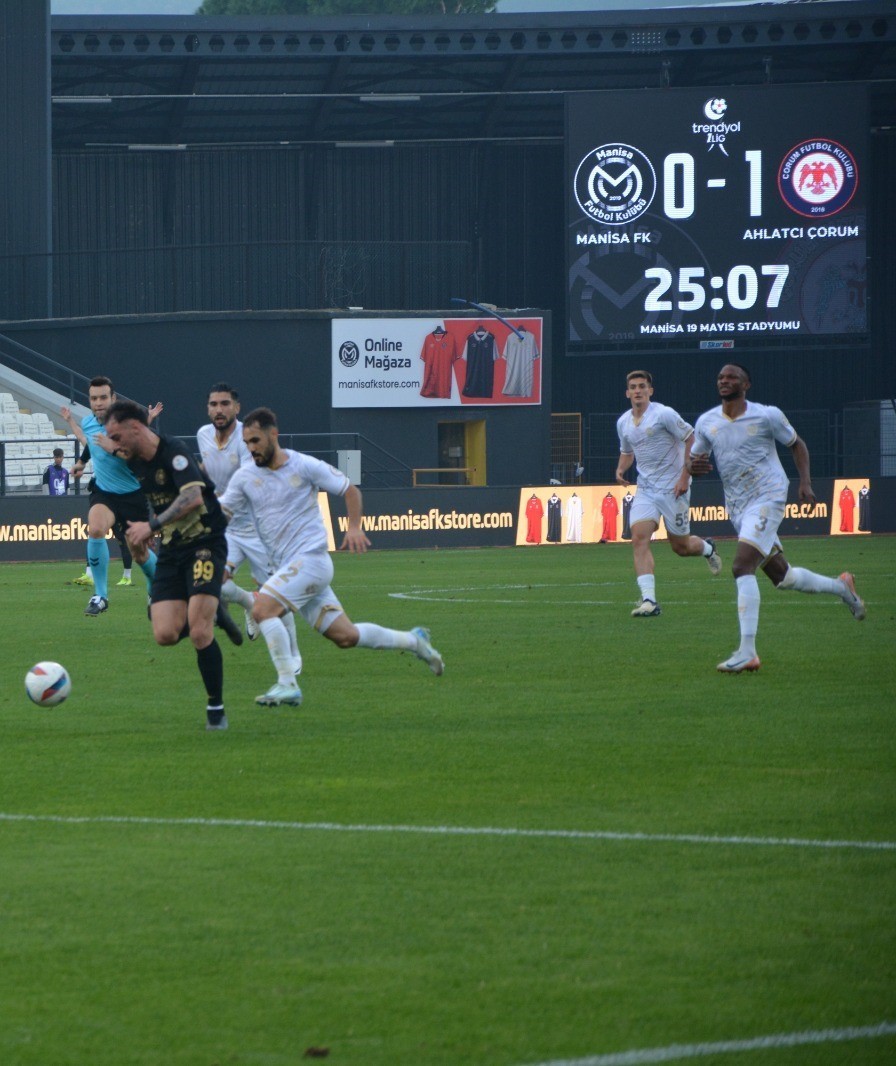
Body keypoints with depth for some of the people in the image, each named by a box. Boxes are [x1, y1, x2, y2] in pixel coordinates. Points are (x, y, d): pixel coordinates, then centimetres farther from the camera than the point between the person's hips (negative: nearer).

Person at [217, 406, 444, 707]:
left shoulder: (304, 466, -5)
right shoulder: (245, 477, 8)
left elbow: (350, 490, 3)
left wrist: (354, 527, -9)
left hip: (312, 559, -6)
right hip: (287, 567, 6)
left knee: (262, 609, -23)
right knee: (345, 636, 7)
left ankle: (287, 684, -17)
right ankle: (413, 641, 26)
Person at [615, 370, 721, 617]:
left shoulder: (664, 415, -12)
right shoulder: (623, 423, 8)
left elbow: (692, 439, -10)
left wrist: (685, 477, -15)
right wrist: (620, 469, 4)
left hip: (673, 488, -5)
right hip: (645, 489, 5)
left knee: (680, 546, 4)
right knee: (639, 537, -17)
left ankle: (707, 548, 42)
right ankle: (648, 600, -21)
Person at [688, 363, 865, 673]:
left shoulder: (767, 416, -5)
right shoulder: (706, 423, 6)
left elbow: (796, 445, 8)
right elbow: (694, 462, 11)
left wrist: (805, 482, -4)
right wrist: (693, 466, -14)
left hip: (767, 498, -6)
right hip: (737, 506, 6)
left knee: (742, 566, -23)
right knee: (782, 577, 13)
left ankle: (747, 652, -26)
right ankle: (840, 587, 41)